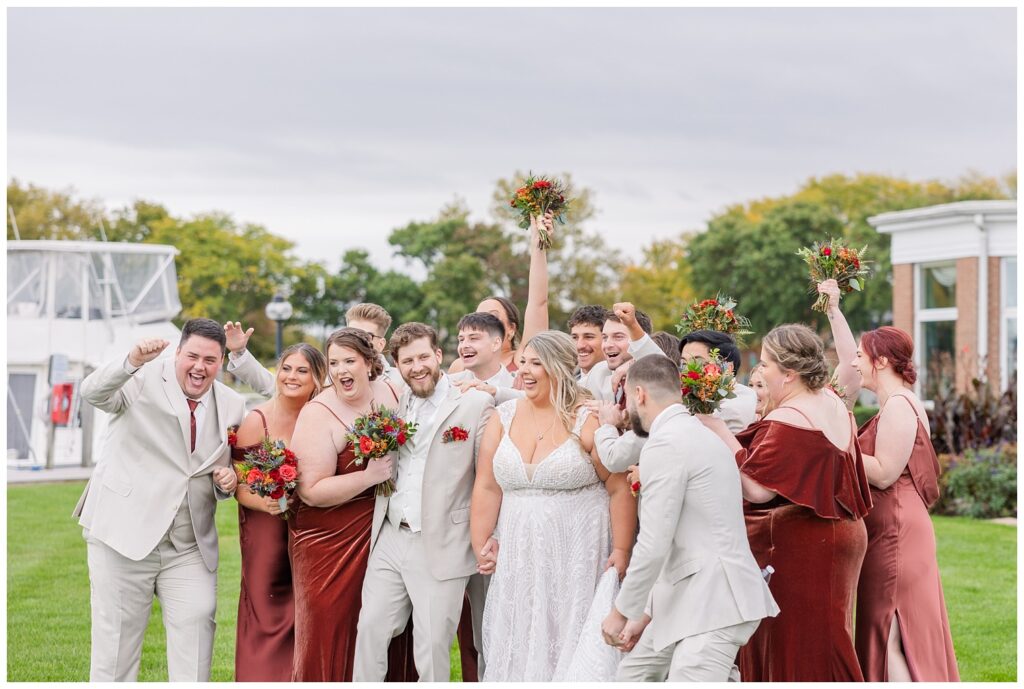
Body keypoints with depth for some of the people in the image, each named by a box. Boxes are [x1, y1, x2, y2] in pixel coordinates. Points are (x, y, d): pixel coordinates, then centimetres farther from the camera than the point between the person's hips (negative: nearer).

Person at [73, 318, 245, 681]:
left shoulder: (232, 405, 9)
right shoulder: (143, 380, -5)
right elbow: (93, 392, -25)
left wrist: (226, 481, -3)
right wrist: (131, 362, -42)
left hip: (191, 544, 4)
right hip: (125, 530, -4)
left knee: (196, 623, -5)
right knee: (116, 636, 3)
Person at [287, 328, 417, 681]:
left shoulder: (391, 393, 2)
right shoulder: (318, 414, -12)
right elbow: (311, 491, -17)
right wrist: (370, 477, -23)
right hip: (331, 542, -4)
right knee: (331, 629, -1)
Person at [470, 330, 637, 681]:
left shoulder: (589, 420, -8)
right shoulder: (504, 417, 6)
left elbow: (619, 489, -8)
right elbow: (487, 487, 7)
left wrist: (621, 551, -11)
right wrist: (480, 547, 3)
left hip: (577, 557, -4)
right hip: (519, 558, 4)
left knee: (573, 646, -1)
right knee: (518, 647, 6)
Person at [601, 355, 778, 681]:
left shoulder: (665, 444, -14)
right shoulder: (692, 433, 18)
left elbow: (653, 545, -18)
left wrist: (621, 612, -5)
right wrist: (647, 614, 22)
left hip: (714, 601, -11)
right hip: (694, 596, 11)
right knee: (633, 674, 19)